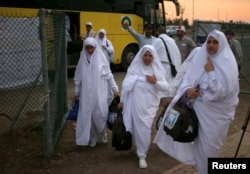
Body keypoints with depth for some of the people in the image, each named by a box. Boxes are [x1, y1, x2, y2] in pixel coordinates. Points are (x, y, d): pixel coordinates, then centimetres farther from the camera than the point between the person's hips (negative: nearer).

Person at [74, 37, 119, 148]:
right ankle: (92, 137, 23)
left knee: (101, 114, -2)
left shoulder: (101, 59, -4)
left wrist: (115, 89, 1)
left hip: (100, 93, -2)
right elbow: (78, 78, 8)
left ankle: (103, 133, 26)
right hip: (86, 94, 2)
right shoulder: (83, 60, 1)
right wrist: (76, 92, 11)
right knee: (88, 115, 5)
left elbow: (109, 75, 1)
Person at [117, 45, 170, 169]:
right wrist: (122, 101, 4)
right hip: (135, 103, 1)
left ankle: (142, 156, 12)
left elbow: (166, 86, 2)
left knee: (144, 129, -3)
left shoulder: (157, 70, 3)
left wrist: (156, 82, -16)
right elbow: (126, 84, 4)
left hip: (149, 106, 0)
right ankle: (140, 149, 35)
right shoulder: (134, 68, 1)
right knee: (135, 128, 8)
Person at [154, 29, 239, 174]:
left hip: (217, 113, -5)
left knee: (210, 146, 7)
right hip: (199, 109, 5)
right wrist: (188, 89, -16)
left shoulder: (227, 64, -13)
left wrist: (211, 72, -20)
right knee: (199, 143, 17)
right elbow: (188, 78, 4)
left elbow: (221, 91, -22)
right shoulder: (201, 59, 3)